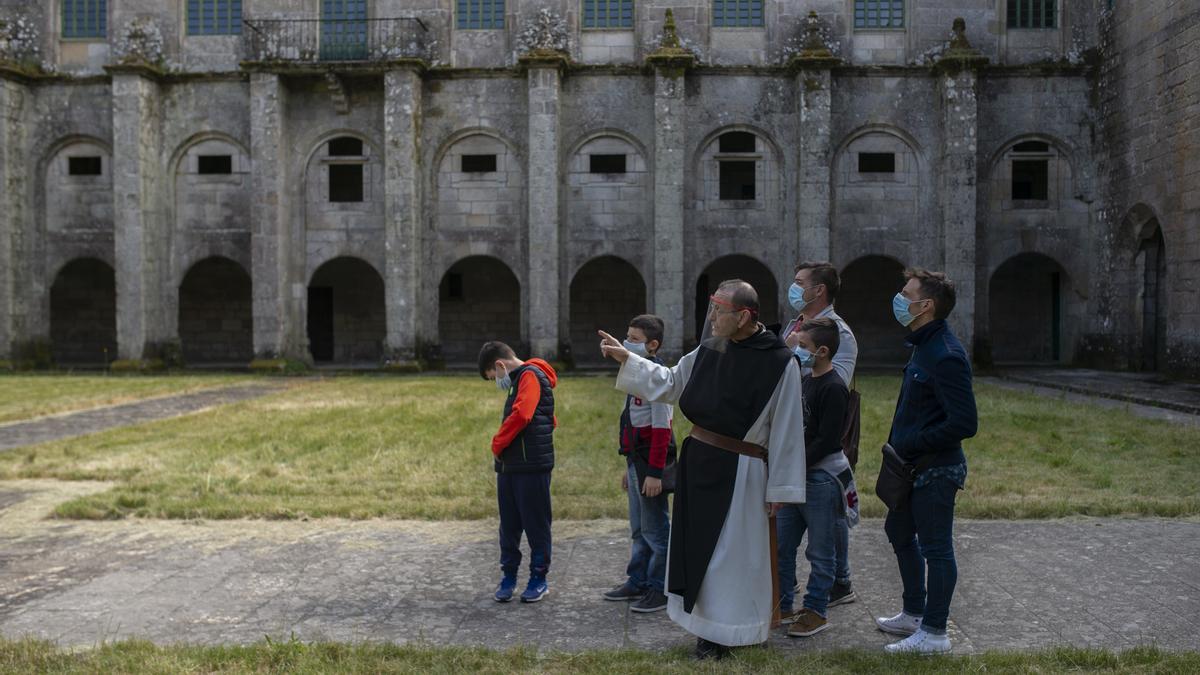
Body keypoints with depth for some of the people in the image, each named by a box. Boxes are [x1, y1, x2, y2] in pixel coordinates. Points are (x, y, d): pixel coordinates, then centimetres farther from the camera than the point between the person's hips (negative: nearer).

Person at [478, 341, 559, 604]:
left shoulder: (530, 375, -9)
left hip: (532, 466, -9)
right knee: (509, 525, 12)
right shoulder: (518, 380, 19)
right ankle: (508, 575, 21)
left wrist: (497, 444, -9)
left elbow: (520, 415, -23)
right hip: (509, 465, 9)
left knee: (535, 524, 2)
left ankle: (539, 579, 12)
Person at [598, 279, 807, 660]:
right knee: (697, 546, 15)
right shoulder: (711, 349, 2)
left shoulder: (780, 363, -14)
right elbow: (671, 383, 15)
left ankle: (722, 632, 22)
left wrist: (780, 488, -8)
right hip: (697, 460, 6)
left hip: (738, 472, -6)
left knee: (730, 553, 5)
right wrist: (626, 359, 7)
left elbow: (786, 430, -11)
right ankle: (707, 621, 33)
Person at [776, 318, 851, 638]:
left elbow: (827, 441, -20)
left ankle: (816, 611, 16)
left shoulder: (834, 388, -15)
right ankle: (781, 605, 24)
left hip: (820, 478, -9)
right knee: (781, 545, 13)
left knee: (819, 551, 4)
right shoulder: (804, 381, 12)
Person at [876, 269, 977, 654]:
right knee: (899, 533, 22)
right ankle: (914, 614, 36)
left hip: (936, 470, -11)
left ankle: (933, 633, 15)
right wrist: (899, 445, 10)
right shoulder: (925, 345, 9)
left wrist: (910, 445, -21)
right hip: (913, 465, 11)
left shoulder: (945, 356, -23)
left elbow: (964, 423, -26)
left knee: (935, 548, 2)